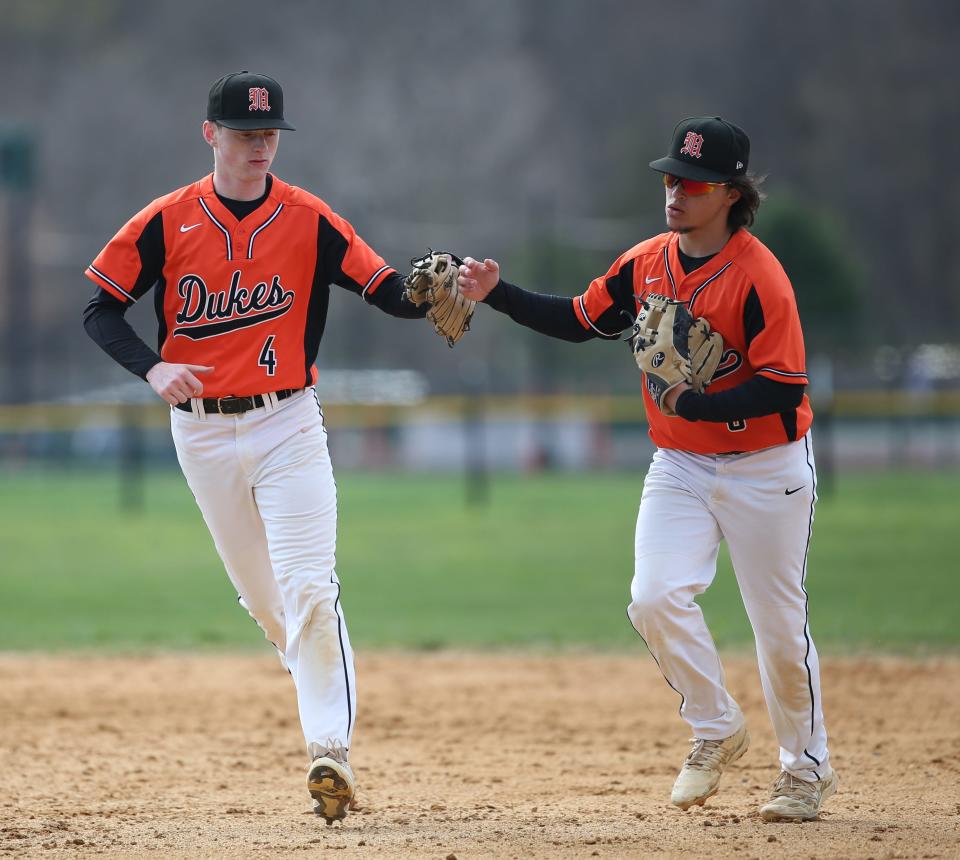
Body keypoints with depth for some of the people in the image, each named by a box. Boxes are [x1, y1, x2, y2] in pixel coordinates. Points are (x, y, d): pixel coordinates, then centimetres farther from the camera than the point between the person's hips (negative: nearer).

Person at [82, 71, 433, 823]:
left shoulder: (310, 221, -3)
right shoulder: (166, 223, -2)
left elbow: (394, 295, -8)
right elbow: (101, 312, -1)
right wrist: (153, 368, -18)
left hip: (286, 423, -2)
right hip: (202, 430, 2)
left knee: (309, 586, -15)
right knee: (260, 594, 11)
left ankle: (331, 751, -18)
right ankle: (329, 694, 33)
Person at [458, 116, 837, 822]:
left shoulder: (759, 278, -20)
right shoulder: (647, 263, 1)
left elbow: (783, 391, -23)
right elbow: (578, 319, 13)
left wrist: (693, 403, -31)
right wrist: (498, 293, 2)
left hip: (765, 468, -5)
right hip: (679, 465, 5)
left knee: (779, 625, 3)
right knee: (656, 597, -14)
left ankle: (808, 765, 25)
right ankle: (716, 730, 9)